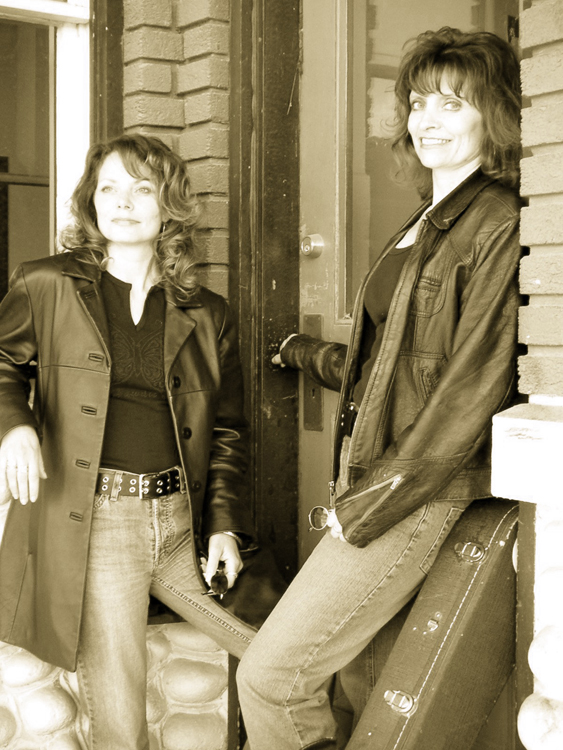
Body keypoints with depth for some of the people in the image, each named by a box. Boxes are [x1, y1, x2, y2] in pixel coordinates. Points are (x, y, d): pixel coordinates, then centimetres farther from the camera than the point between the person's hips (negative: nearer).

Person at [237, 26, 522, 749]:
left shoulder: (500, 227, -11)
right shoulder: (425, 224, 17)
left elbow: (473, 391, -17)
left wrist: (367, 506, -14)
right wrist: (310, 356, 39)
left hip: (419, 493, -8)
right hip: (373, 479, 8)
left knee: (271, 674, -7)